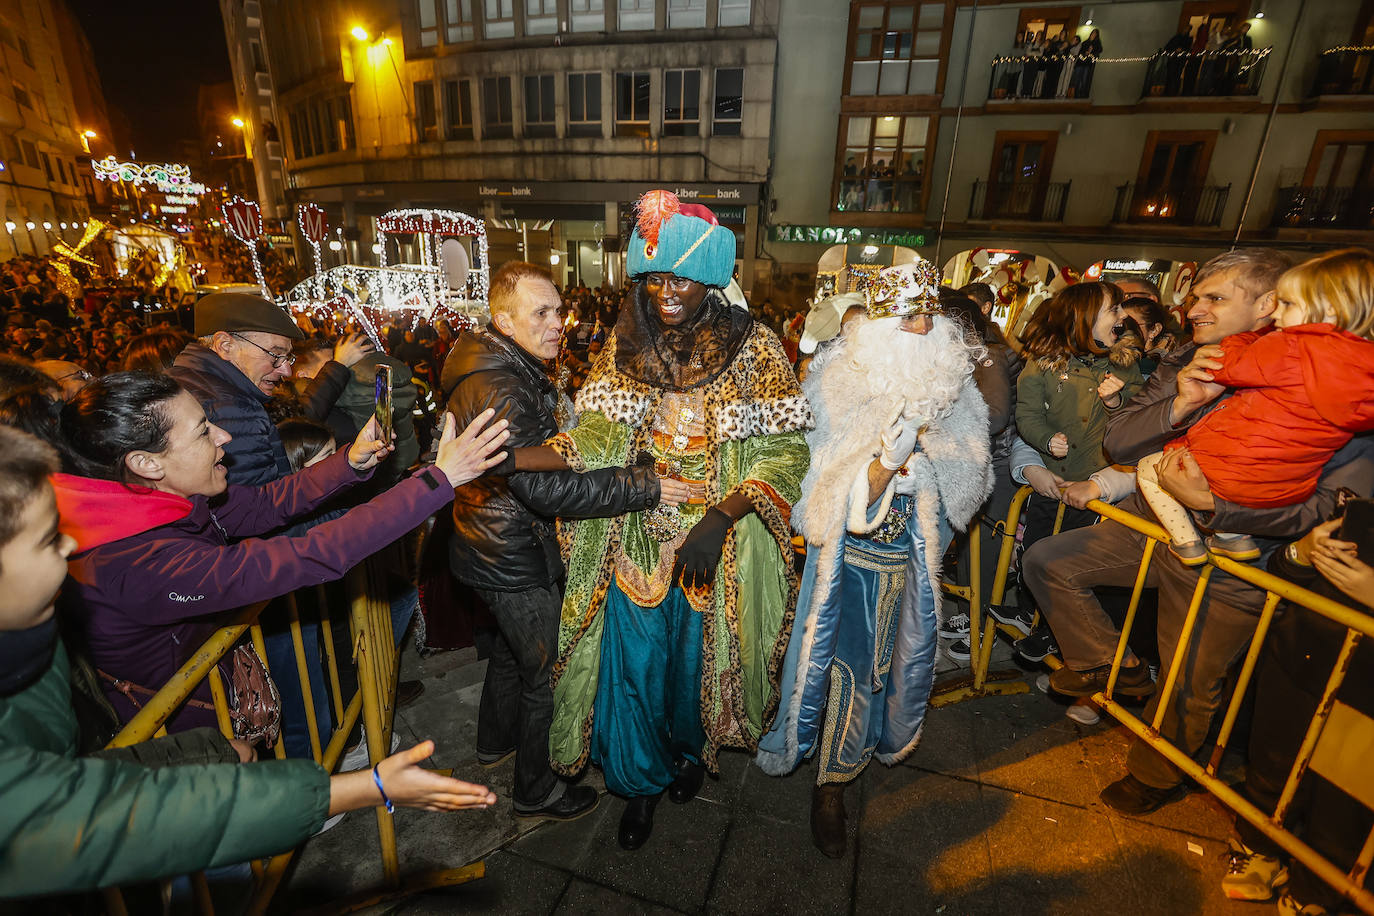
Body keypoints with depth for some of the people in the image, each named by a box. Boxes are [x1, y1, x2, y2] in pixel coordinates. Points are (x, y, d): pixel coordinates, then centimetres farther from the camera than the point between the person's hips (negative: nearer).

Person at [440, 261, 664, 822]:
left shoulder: (507, 372, 6)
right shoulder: (499, 390, -28)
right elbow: (549, 488, -35)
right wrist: (645, 485, -34)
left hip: (498, 549, 10)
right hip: (516, 562, -10)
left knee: (510, 647, 29)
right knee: (542, 672, 9)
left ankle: (495, 741, 53)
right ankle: (535, 791, 32)